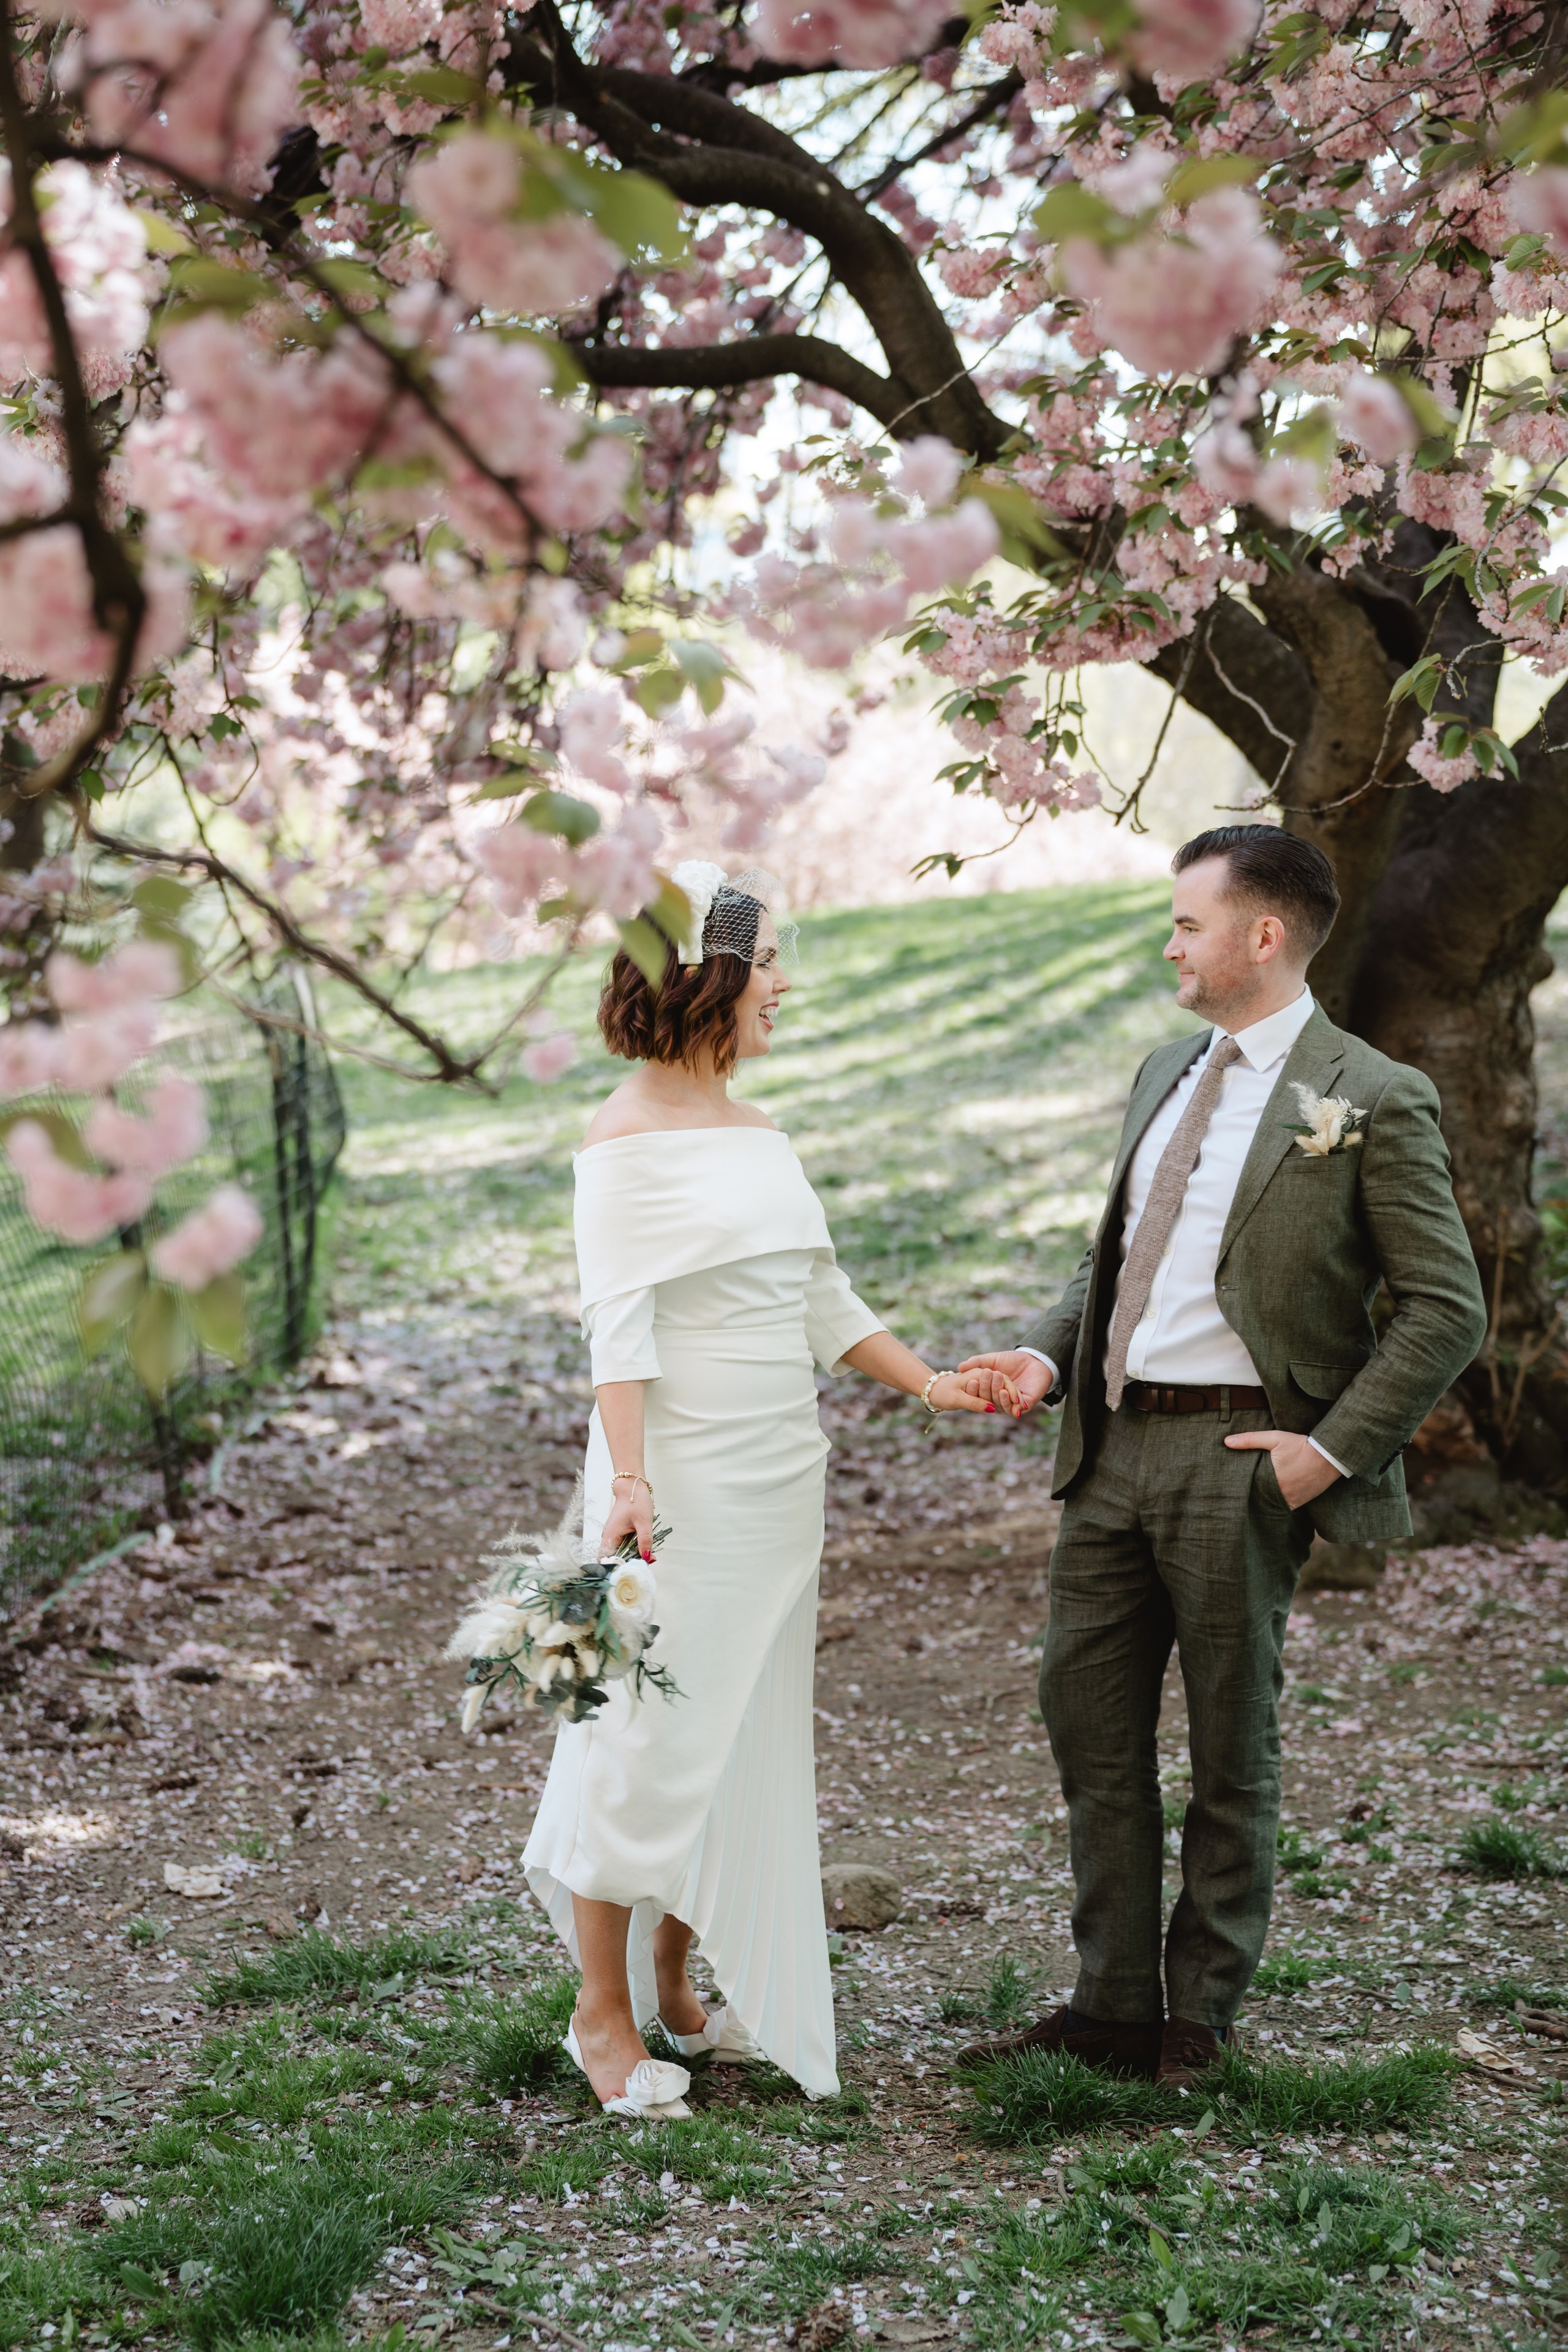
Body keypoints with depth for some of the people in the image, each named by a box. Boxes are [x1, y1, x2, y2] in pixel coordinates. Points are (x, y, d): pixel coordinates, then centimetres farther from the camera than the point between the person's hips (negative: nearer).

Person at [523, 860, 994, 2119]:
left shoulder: (761, 1133, 12)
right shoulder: (626, 1137, -10)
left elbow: (822, 1297, 17)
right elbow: (619, 1320, -16)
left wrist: (927, 1380, 10)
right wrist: (628, 1478, -23)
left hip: (783, 1474, 8)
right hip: (683, 1474, -8)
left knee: (744, 1737, 12)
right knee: (654, 1734, -1)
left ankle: (675, 1988, 26)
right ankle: (604, 2013, 14)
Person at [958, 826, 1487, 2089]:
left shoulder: (1373, 1100, -8)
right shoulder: (1167, 1073, 14)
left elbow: (1446, 1308, -8)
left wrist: (1335, 1448, -14)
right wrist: (1048, 1357, 4)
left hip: (1239, 1454, -7)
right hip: (1114, 1443, 7)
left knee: (1231, 1746, 6)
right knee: (1089, 1716, 9)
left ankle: (1199, 2025, 21)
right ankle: (1114, 2006, 22)